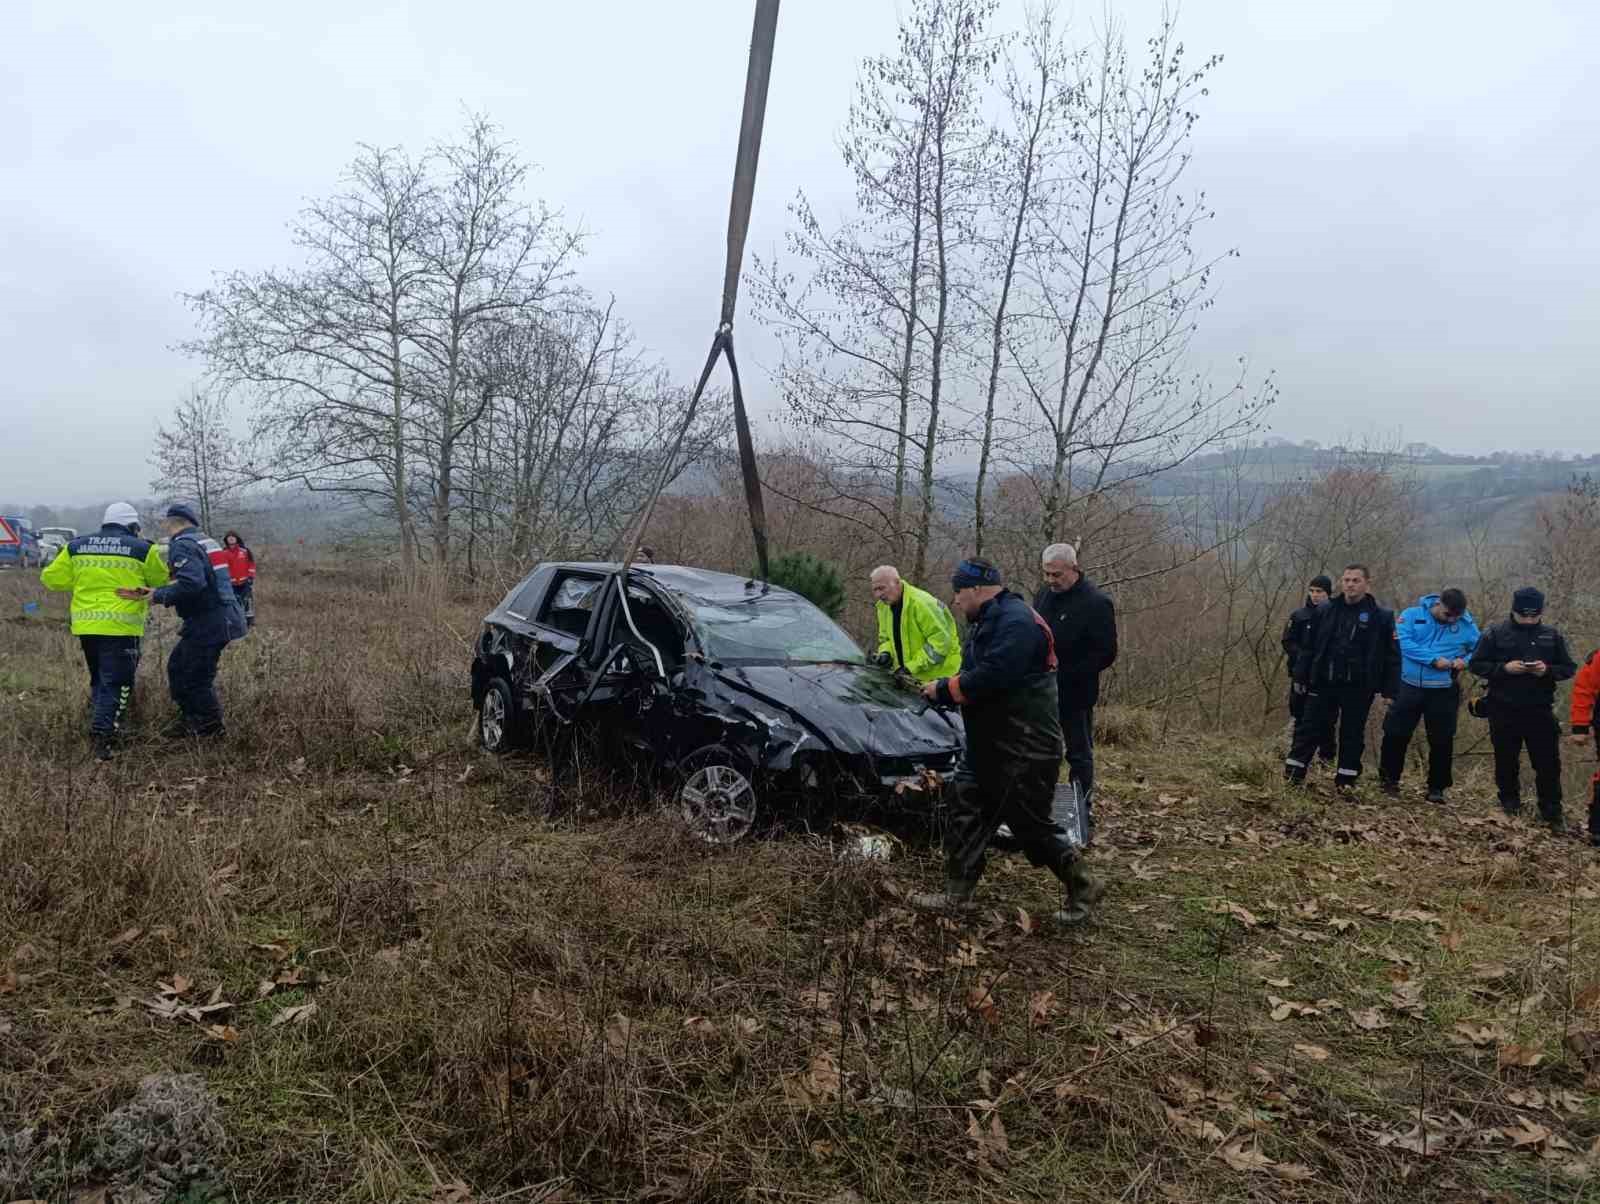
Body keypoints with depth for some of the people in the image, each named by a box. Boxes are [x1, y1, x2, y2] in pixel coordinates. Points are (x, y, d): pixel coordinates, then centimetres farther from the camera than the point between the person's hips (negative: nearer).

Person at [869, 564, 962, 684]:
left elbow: (941, 640, -22)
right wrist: (885, 652, -5)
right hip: (909, 676, 8)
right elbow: (885, 638, 19)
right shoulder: (883, 606, 5)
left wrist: (912, 666, -23)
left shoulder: (921, 602, -21)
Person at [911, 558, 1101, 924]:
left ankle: (1082, 887, 21)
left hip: (1025, 752, -10)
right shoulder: (988, 622, 14)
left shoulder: (1016, 622, -20)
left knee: (1031, 826, 1)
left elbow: (991, 678, -29)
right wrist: (941, 689, 1)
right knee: (963, 812, 8)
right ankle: (957, 894, 15)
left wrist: (943, 689, -17)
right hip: (988, 747, 10)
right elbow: (976, 676, 17)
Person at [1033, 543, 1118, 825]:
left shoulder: (1096, 603, -13)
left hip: (1074, 695, -6)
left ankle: (1083, 810, 16)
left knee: (1079, 755, 6)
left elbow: (1106, 654, -15)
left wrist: (1064, 675, -20)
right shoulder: (1043, 595, 8)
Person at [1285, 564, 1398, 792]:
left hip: (1359, 687, -1)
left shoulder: (1381, 617, -1)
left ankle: (1346, 780, 19)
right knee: (1310, 728, 3)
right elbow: (1309, 646, 7)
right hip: (1323, 682, 2)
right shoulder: (1325, 611, 5)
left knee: (1352, 734, 8)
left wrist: (1390, 689, -6)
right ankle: (1293, 772, 8)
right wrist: (1300, 676, 5)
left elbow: (1389, 655, -2)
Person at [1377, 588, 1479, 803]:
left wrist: (1465, 660, -13)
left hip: (1444, 692, 1)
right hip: (1409, 687, -1)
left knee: (1442, 741, 5)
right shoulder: (1411, 615, -4)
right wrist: (1434, 659, -22)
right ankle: (1388, 778, 20)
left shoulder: (1467, 625, 1)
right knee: (1396, 734, 4)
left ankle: (1437, 787, 17)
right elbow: (1405, 644, -16)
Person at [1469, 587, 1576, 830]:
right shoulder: (1496, 634, -2)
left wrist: (1548, 670, -15)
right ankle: (1510, 805, 27)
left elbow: (1569, 668, 7)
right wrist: (1505, 668, -18)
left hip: (1540, 710, 1)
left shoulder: (1552, 636, 4)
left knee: (1548, 763, 2)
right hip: (1504, 711, -1)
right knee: (1506, 761, 11)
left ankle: (1552, 813, 12)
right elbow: (1475, 664, -2)